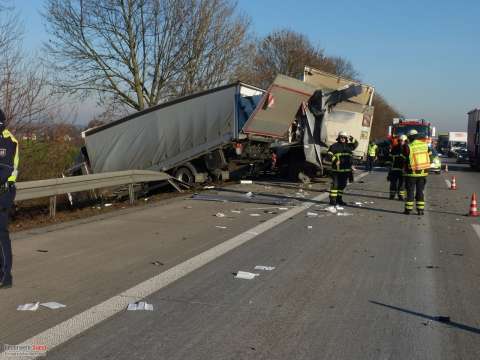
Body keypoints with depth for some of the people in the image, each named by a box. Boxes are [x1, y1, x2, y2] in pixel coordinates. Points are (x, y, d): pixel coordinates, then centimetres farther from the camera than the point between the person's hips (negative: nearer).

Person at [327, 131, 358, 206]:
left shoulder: (348, 146, 16)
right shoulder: (334, 146, 0)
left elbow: (356, 144, 20)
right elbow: (329, 154, -8)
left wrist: (352, 140, -1)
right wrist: (334, 159, -23)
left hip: (346, 170, 6)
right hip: (336, 169, -6)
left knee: (342, 185, 12)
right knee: (335, 184, -7)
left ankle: (339, 199, 22)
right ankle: (332, 199, -5)